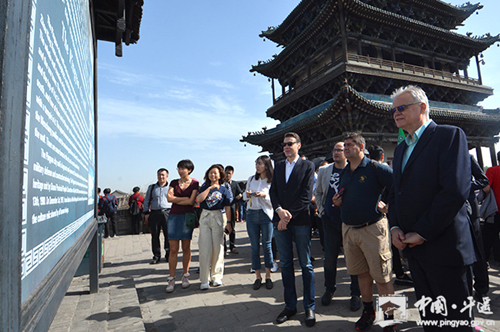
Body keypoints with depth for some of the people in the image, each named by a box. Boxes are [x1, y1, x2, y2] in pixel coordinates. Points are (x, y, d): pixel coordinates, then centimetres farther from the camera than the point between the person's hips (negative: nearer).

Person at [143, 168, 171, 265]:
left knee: (168, 235, -2)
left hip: (167, 213, -2)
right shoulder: (151, 187, 15)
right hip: (154, 213, 2)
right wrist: (146, 213, 9)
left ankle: (168, 255, 12)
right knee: (155, 235, 3)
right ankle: (156, 256, 14)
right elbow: (146, 201, 18)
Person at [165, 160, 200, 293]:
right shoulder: (174, 183, 10)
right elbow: (169, 198, -4)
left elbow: (191, 201, -9)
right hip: (174, 216, 2)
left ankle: (185, 276, 21)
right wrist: (185, 198, -8)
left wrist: (176, 200, -2)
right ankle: (171, 279, 8)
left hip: (188, 217, -2)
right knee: (173, 249, 0)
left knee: (186, 248, 6)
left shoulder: (195, 183, 0)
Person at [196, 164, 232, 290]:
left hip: (218, 218, -1)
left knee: (218, 247, 4)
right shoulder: (204, 187, 8)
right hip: (205, 218, 1)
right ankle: (204, 279, 9)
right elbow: (198, 199, -10)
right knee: (205, 248, -1)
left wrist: (228, 223, -2)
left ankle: (216, 276, 20)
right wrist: (210, 188, -10)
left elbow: (227, 208, 3)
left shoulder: (224, 190, 4)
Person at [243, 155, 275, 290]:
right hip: (251, 214, 3)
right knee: (254, 247, 7)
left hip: (266, 215, -3)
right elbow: (244, 196, 15)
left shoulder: (272, 181, -3)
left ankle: (268, 276, 20)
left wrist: (264, 195, -20)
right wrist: (247, 194, -6)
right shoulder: (251, 179, 10)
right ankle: (257, 276, 20)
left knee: (267, 246, 4)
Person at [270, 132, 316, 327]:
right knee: (285, 265, 11)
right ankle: (290, 306, 24)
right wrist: (279, 210, -9)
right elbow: (273, 191, 8)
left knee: (306, 265, 5)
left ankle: (309, 307, 20)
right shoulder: (278, 166, 15)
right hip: (280, 221, 4)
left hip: (300, 221, -4)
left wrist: (289, 215, -13)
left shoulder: (307, 166, 0)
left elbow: (306, 195, -8)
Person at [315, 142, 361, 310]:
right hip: (330, 220, 3)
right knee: (329, 257, 10)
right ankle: (329, 289, 30)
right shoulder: (324, 171, 8)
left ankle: (355, 294, 25)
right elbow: (318, 192, 17)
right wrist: (321, 209, 8)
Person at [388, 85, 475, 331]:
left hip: (444, 246, -7)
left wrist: (422, 233, -17)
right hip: (412, 247, 7)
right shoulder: (401, 148, 16)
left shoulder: (450, 135, -8)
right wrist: (394, 226, 0)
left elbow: (456, 190, -20)